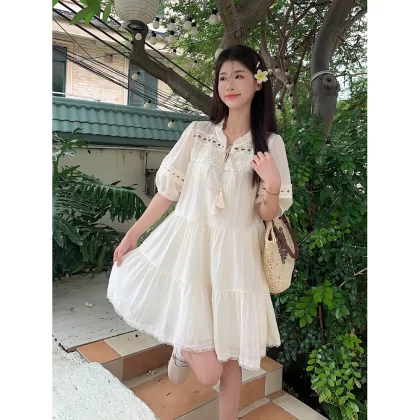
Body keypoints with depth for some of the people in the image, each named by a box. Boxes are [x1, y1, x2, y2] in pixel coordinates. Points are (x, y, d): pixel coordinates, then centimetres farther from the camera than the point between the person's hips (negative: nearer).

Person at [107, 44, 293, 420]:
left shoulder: (271, 144, -1)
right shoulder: (197, 133, 1)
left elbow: (269, 214, -1)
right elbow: (169, 189, 6)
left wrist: (273, 186, -22)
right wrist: (134, 233, 9)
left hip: (235, 258, 1)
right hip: (189, 248, 0)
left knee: (231, 360, 12)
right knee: (209, 372, -1)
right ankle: (183, 349, 34)